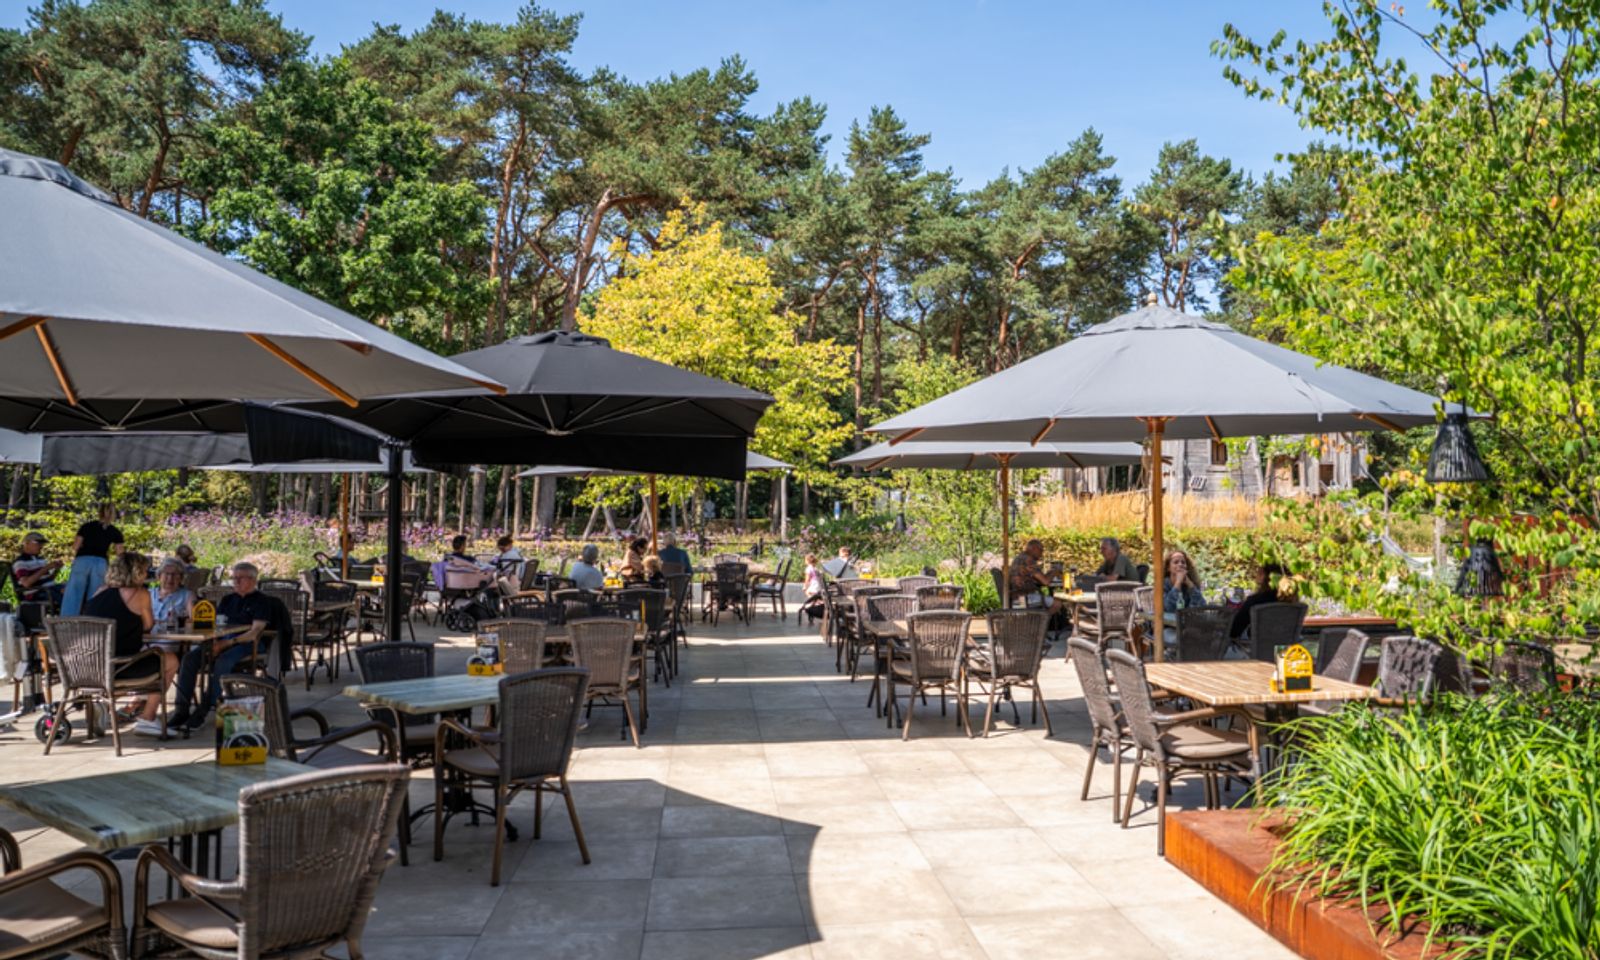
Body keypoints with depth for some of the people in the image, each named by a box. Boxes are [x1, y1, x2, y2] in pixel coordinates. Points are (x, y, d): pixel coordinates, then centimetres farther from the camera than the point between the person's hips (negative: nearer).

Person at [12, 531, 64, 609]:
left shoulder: (40, 559, 20)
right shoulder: (20, 562, -7)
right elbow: (26, 583, -21)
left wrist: (56, 569, 1)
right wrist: (45, 568, -22)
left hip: (50, 589, 9)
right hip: (34, 595, -9)